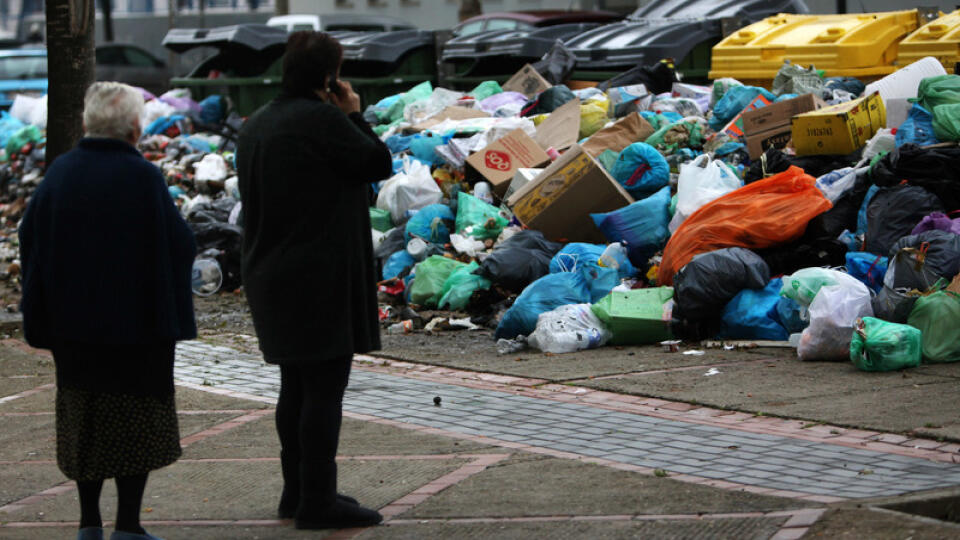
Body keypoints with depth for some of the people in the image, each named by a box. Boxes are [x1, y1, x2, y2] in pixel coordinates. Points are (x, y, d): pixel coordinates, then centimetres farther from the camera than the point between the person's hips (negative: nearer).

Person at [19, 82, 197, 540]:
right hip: (137, 320, -4)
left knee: (83, 418, 15)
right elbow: (180, 245, -14)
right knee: (137, 420, 6)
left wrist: (46, 315, 8)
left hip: (73, 318, 4)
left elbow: (30, 239, 0)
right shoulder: (143, 179, -15)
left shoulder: (59, 173, -3)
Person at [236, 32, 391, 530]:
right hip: (321, 279, -9)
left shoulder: (256, 126, 13)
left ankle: (297, 491, 22)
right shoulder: (322, 120, -16)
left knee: (297, 386, 16)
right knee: (326, 386, -6)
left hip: (273, 277, 9)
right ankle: (318, 502, -5)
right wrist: (354, 115, 1)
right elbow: (377, 163, -8)